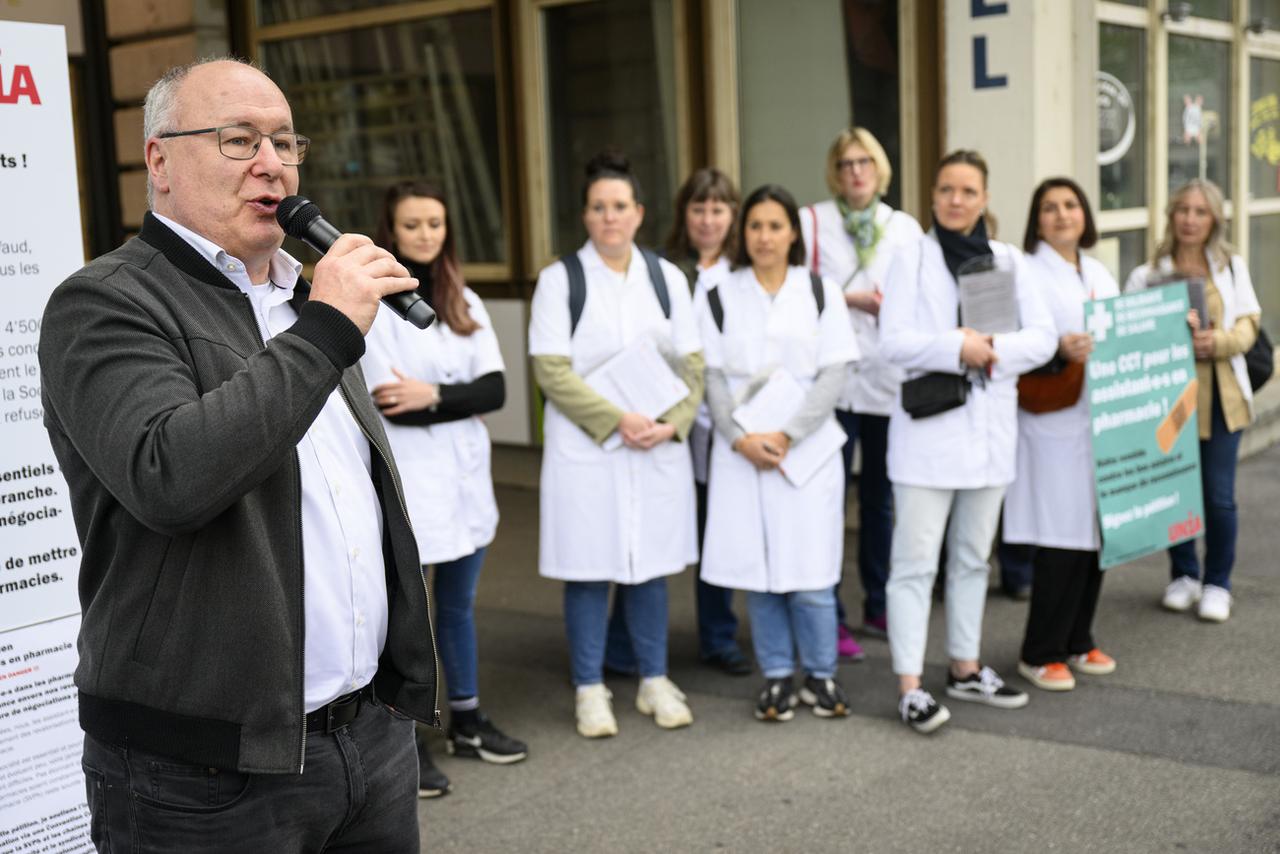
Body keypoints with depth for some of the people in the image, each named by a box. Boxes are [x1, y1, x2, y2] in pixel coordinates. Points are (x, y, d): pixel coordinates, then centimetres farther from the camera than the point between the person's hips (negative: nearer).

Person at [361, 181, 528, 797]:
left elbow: (494, 390, 0)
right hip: (401, 477, -6)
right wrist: (460, 400, -9)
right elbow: (384, 401, -15)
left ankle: (466, 720, 28)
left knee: (459, 602, 16)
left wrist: (432, 395, -15)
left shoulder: (465, 303, 11)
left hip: (464, 472, 6)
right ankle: (406, 741, 8)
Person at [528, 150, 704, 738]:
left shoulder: (665, 277, 9)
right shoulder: (559, 280, -1)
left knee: (650, 564, 10)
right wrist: (616, 421, -15)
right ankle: (590, 690, 14)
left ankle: (654, 682, 23)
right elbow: (552, 371, -8)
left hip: (659, 447, 3)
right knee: (590, 568, 1)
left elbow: (692, 363, 7)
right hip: (585, 448, -3)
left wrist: (671, 423, -9)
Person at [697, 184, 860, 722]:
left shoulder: (820, 293, 4)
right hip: (741, 451, 1)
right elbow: (712, 376, 2)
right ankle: (776, 676, 17)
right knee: (758, 570, 4)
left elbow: (834, 374, -2)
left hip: (808, 449, -1)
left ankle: (820, 674, 16)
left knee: (810, 572, -1)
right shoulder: (718, 297, 6)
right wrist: (741, 438, -12)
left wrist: (787, 434, -11)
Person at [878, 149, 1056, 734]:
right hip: (927, 426, -5)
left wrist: (992, 349, -15)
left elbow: (1043, 337, 2)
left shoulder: (1008, 260, 10)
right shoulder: (913, 258, -1)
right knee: (915, 561, -7)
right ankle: (909, 686, -4)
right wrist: (957, 348, -21)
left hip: (989, 427, 5)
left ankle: (965, 668, 28)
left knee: (973, 557, 15)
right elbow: (893, 341, -10)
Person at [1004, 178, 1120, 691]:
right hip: (1054, 423, -7)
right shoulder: (1025, 274, -4)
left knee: (1097, 533, 10)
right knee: (1060, 540, -7)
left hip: (1101, 421, 7)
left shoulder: (1099, 274, 18)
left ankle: (1077, 642, 23)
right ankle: (1040, 654, 4)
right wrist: (1060, 350, -29)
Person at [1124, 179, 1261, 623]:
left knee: (1219, 495, -1)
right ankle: (1184, 575, 27)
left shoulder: (1232, 267, 8)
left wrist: (1217, 340, -18)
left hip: (1220, 393, 1)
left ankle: (1218, 582, 18)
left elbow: (1248, 325, 2)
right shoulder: (1148, 274, 0)